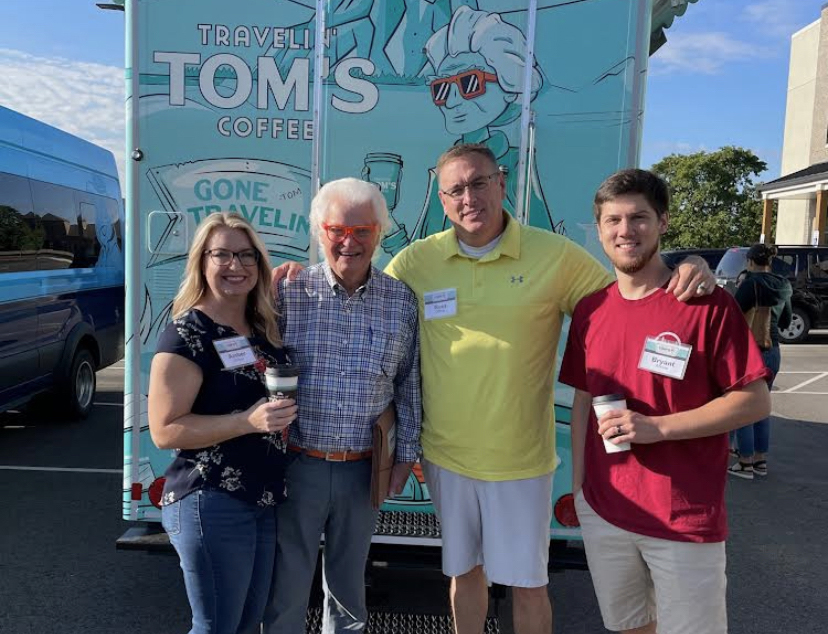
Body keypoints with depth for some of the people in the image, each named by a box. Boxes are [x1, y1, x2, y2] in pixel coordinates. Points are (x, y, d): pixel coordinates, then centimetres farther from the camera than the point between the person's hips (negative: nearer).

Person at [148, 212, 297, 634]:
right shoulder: (186, 334, -14)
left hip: (264, 499, 7)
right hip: (210, 503, -7)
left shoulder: (263, 328, 7)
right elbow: (165, 430, -17)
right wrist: (248, 421, -26)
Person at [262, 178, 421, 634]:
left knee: (348, 588, 20)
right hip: (297, 464, -1)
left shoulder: (402, 301, -2)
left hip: (362, 471, 2)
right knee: (287, 589, 12)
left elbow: (409, 386, 4)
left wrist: (405, 456, 4)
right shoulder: (289, 294, -7)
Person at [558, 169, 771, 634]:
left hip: (687, 520, -4)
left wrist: (658, 427, -21)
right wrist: (578, 484, 9)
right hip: (602, 512, 4)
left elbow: (755, 401, -11)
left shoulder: (708, 304, -11)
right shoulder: (590, 309, 2)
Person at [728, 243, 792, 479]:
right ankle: (760, 460, 24)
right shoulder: (783, 287, 7)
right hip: (773, 352, 7)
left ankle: (746, 464, 7)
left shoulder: (751, 284, -15)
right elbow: (786, 321, 17)